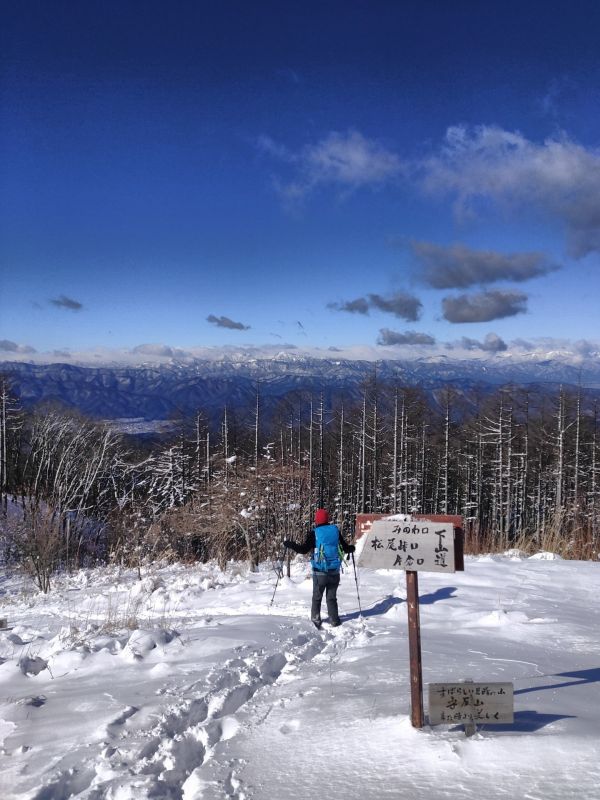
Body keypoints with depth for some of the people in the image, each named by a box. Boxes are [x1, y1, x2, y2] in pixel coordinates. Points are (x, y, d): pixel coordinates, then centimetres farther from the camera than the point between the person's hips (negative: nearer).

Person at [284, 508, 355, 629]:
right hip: (334, 572, 3)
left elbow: (303, 549, -11)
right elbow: (345, 547, 7)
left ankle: (316, 621, 9)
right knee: (332, 597, 15)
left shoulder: (314, 533, -9)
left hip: (319, 572, -3)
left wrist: (289, 544, 2)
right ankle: (334, 621, 15)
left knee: (317, 597, 11)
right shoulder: (336, 530, 0)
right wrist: (351, 548, 29)